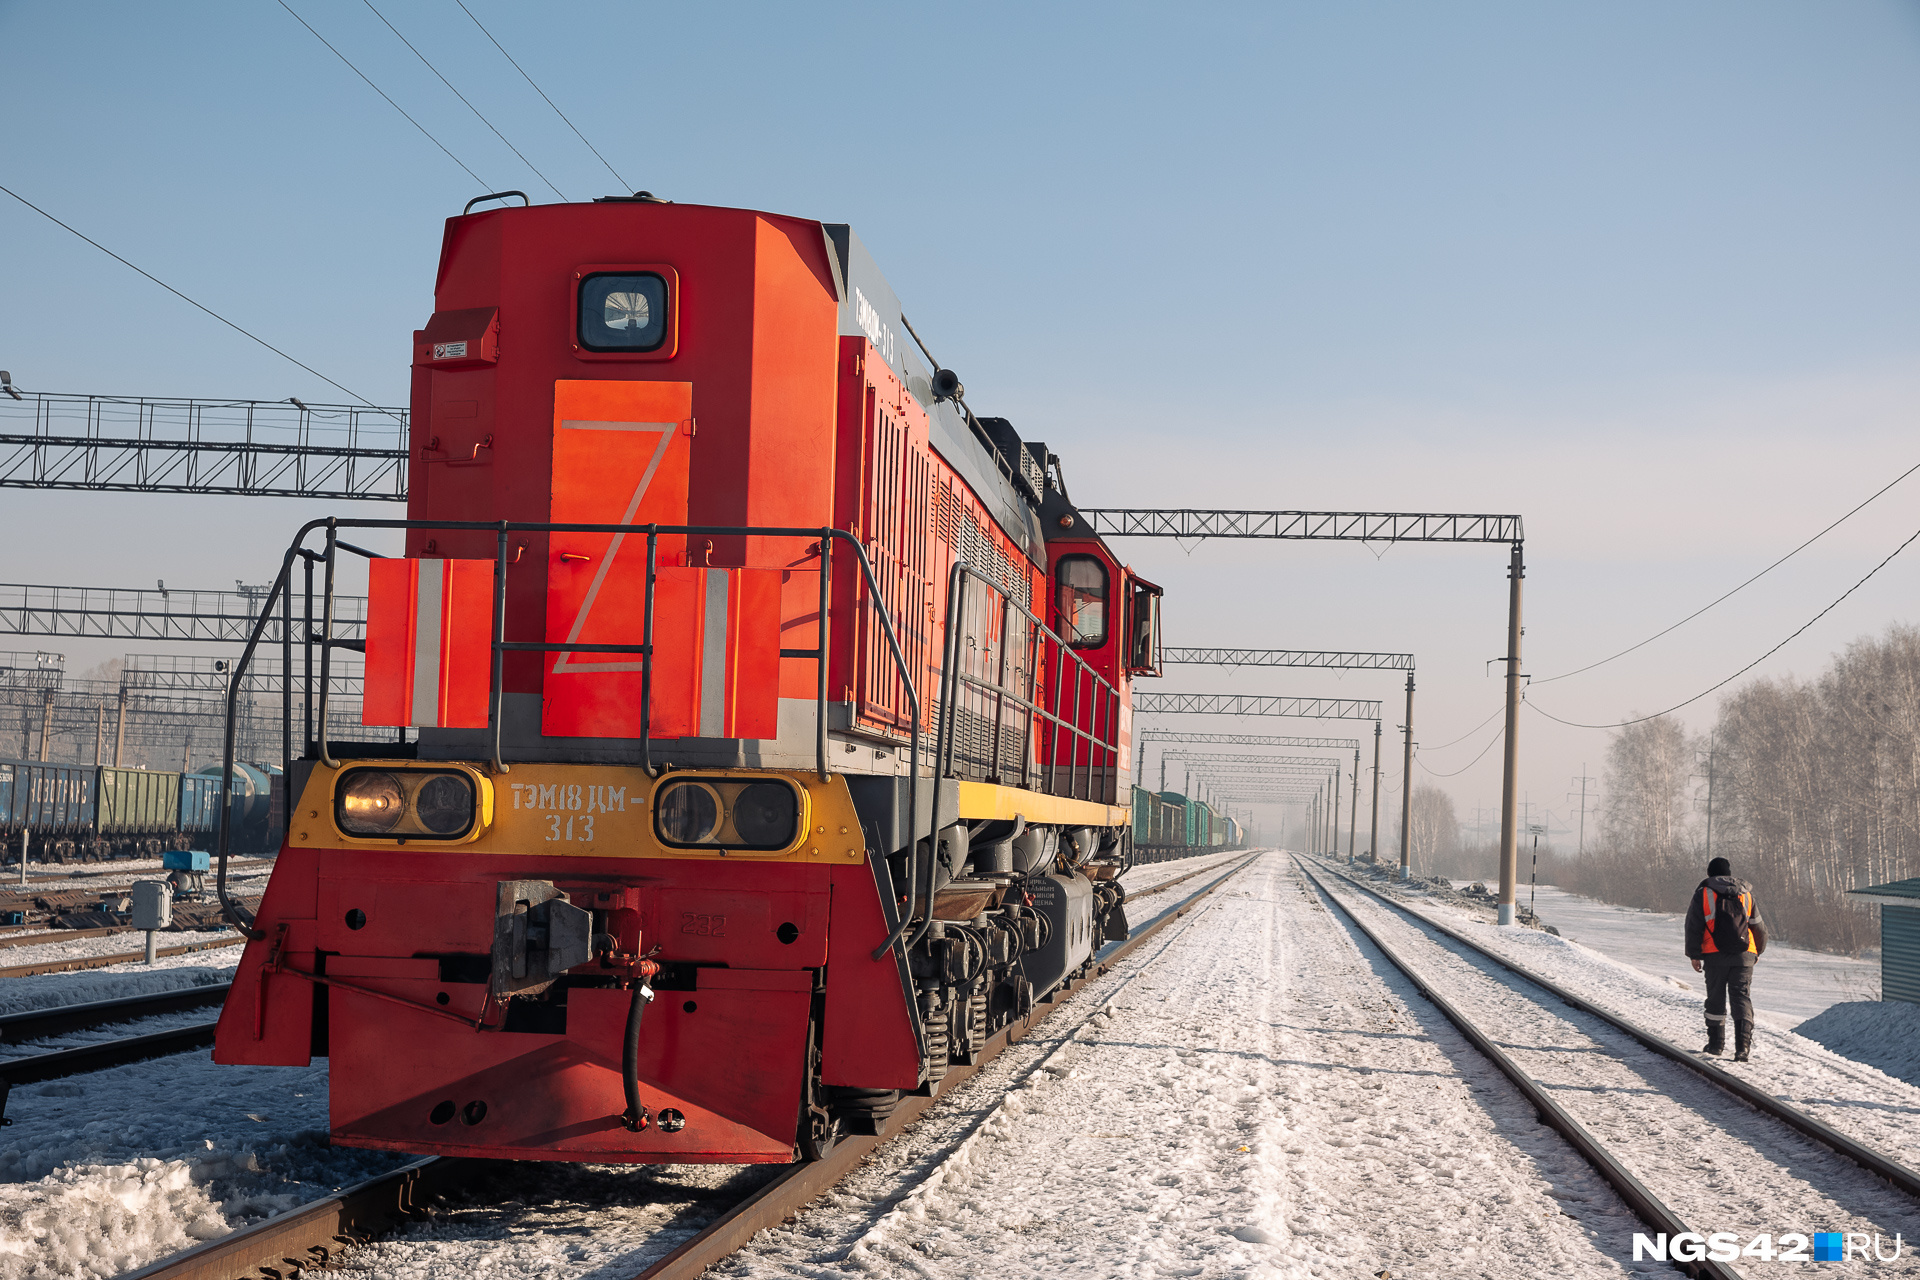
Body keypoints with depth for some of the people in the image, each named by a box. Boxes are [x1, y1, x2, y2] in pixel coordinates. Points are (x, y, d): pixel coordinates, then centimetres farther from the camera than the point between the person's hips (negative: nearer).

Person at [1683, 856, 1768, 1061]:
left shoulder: (1703, 895, 2)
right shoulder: (1746, 895, 11)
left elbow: (1693, 927, -2)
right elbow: (1759, 927, 17)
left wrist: (1694, 955, 3)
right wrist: (1757, 951, 31)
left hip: (1715, 956, -2)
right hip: (1743, 956, 2)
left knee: (1716, 999, 10)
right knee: (1741, 997, -2)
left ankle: (1716, 1044, 17)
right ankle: (1743, 1044, -17)